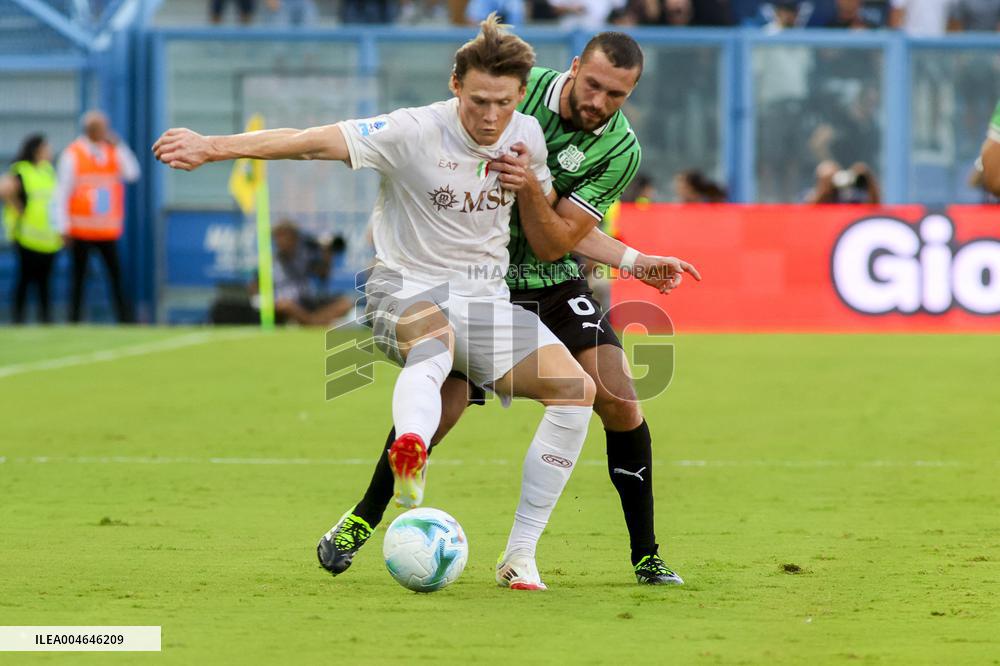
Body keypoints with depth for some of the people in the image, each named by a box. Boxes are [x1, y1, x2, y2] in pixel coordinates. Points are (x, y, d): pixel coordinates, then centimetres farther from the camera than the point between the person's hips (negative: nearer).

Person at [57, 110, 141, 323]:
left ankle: (125, 319, -2)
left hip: (108, 231, 3)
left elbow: (132, 174, -3)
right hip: (81, 231, -3)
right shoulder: (72, 155, -2)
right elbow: (63, 191, -2)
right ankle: (74, 320, 8)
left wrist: (118, 146, -6)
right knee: (79, 278, 3)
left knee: (117, 277, -1)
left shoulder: (114, 152, 9)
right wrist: (64, 226, -6)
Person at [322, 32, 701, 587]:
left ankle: (646, 556, 1)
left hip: (554, 286, 1)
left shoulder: (620, 150, -13)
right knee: (444, 405, -15)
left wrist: (529, 183, -32)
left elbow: (554, 243, -17)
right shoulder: (521, 87, -12)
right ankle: (363, 521, 8)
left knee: (619, 402, -13)